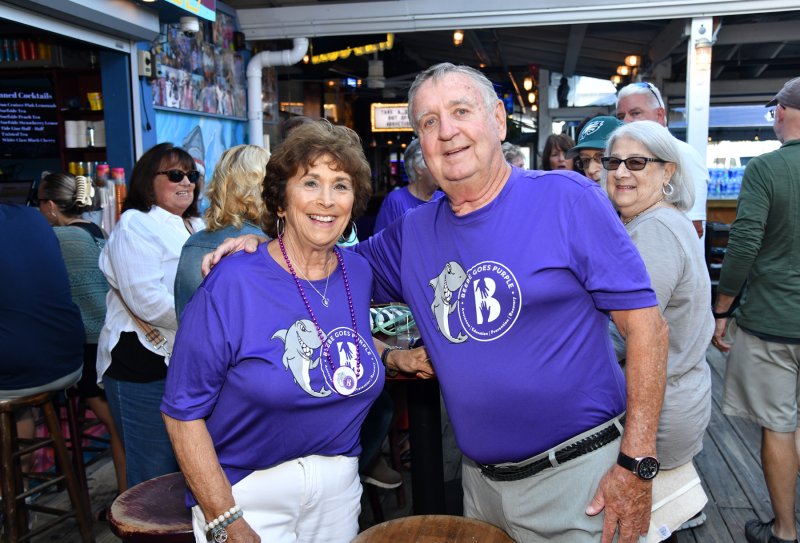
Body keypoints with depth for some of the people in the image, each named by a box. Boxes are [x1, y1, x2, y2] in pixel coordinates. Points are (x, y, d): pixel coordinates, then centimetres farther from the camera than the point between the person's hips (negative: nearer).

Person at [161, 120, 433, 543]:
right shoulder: (232, 283, -18)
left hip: (339, 486, 5)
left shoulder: (358, 273, -2)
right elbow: (183, 412, -15)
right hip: (248, 491, -5)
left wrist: (397, 359, 0)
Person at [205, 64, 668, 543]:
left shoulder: (568, 198, -11)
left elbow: (645, 322, -12)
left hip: (579, 473, -4)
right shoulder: (414, 233, 3)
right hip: (481, 480, 5)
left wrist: (637, 462, -15)